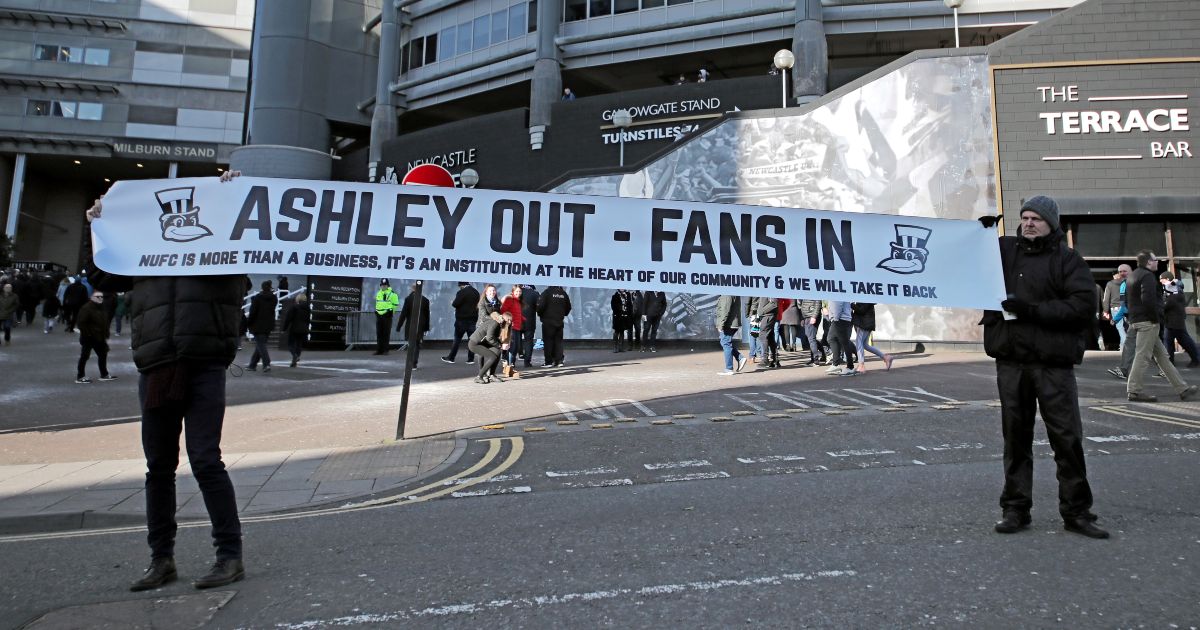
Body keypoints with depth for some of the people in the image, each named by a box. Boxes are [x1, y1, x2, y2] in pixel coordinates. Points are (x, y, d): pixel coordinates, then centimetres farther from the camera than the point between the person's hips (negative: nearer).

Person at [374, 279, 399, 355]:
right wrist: (377, 310, 17)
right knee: (379, 333, 7)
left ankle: (386, 350, 2)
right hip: (379, 315, 6)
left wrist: (390, 311, -3)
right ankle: (379, 350, 13)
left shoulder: (392, 294, -6)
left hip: (387, 315, -6)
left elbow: (395, 304, -4)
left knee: (386, 334, -3)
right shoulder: (378, 293, 15)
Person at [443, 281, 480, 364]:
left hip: (462, 319, -5)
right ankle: (471, 359, 6)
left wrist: (452, 303, 4)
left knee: (457, 339, 2)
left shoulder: (461, 292, -14)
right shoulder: (476, 292, 8)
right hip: (472, 319, 5)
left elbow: (455, 304, -17)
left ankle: (451, 358, 8)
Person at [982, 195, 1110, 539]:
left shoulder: (1068, 260, 3)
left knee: (1068, 438, 2)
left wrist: (1033, 310, -17)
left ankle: (1076, 512, 15)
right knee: (1016, 438, 8)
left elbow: (1082, 306, -9)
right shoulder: (1003, 250, 10)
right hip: (1010, 361, 2)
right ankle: (1015, 509, 16)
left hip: (1054, 363, -2)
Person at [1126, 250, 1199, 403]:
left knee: (1161, 355, 12)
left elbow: (1126, 299, 21)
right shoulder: (1147, 276, -12)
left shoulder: (1132, 276, 18)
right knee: (1143, 356, -7)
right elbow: (1148, 300, -23)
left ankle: (1182, 389, 17)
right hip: (1148, 321, -10)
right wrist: (1156, 318, -14)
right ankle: (1135, 390, -5)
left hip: (1136, 320, 10)